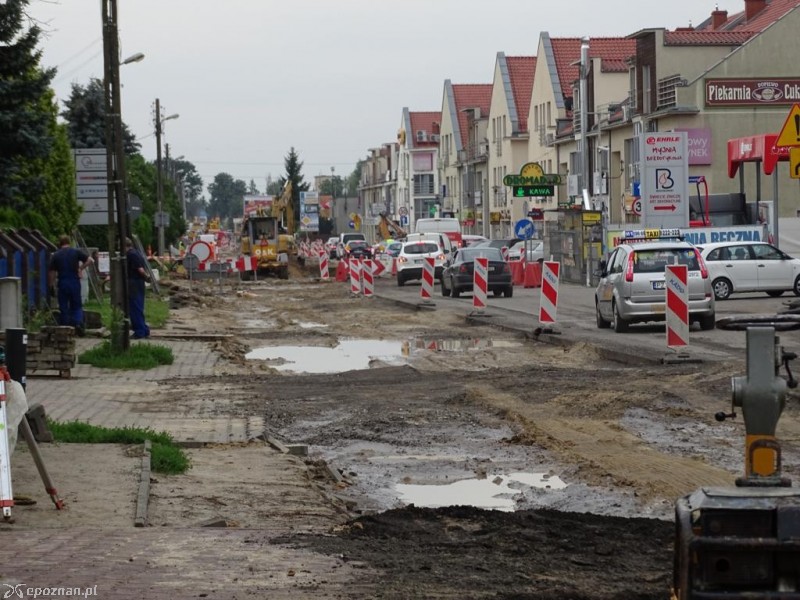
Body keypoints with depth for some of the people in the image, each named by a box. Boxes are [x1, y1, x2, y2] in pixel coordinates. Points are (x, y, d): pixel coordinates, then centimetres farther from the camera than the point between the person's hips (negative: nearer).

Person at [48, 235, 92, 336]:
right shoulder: (76, 252, 1)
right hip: (75, 282, 0)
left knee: (63, 307, 7)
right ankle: (78, 323, -13)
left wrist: (52, 284, 13)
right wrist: (81, 268, 7)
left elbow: (52, 272, 2)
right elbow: (90, 260, -6)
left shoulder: (55, 255, 2)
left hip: (62, 283, 0)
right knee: (77, 306, 10)